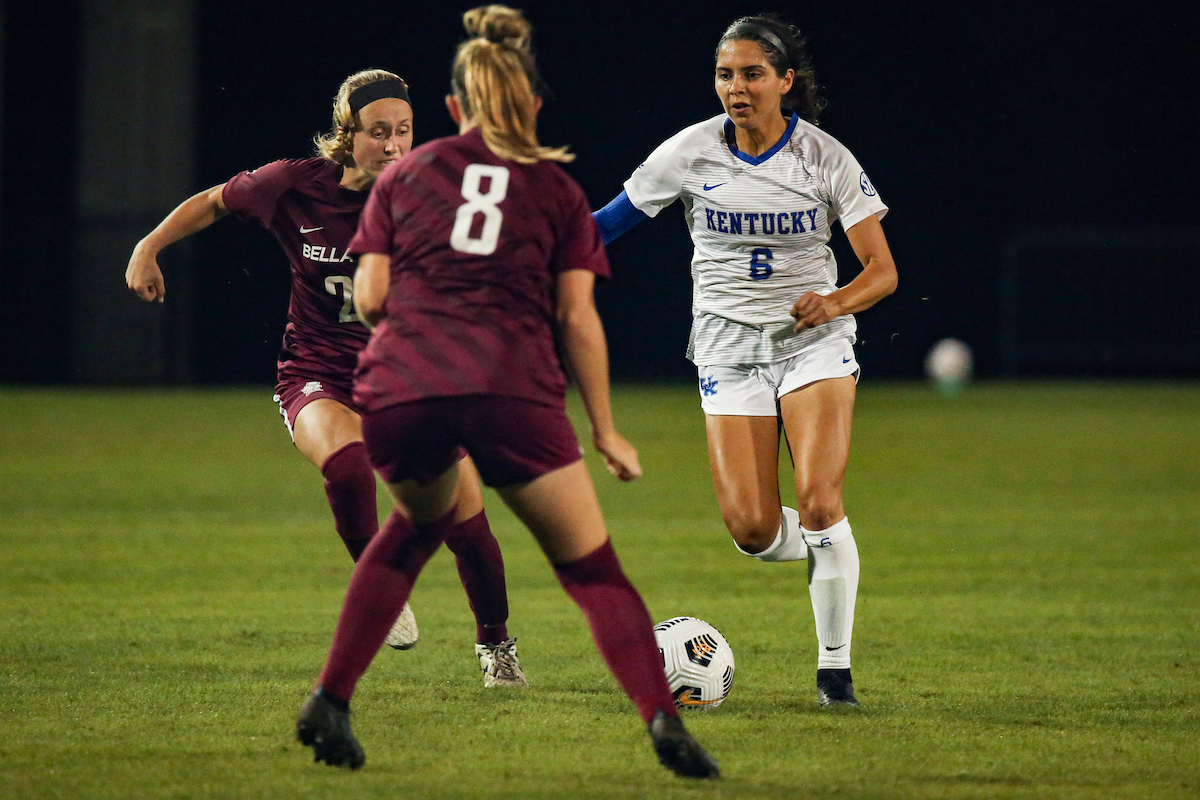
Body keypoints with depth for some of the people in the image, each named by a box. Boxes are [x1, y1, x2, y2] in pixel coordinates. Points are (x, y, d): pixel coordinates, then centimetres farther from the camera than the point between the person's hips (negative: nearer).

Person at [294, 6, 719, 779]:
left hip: (399, 390, 2)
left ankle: (330, 702, 24)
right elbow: (578, 318, 10)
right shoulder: (558, 191, 17)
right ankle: (663, 719, -16)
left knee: (420, 522, 31)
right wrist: (605, 431, 15)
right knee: (592, 567, 5)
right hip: (512, 390, -2)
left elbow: (368, 297, 13)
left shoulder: (404, 175, 19)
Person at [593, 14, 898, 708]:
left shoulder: (826, 157, -8)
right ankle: (828, 552, 25)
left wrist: (836, 302, -27)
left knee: (820, 503, -20)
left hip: (814, 340, -1)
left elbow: (882, 272, -7)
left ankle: (836, 667, -5)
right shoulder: (691, 153, -5)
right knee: (752, 530, -11)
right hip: (729, 348, 1)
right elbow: (610, 221, 5)